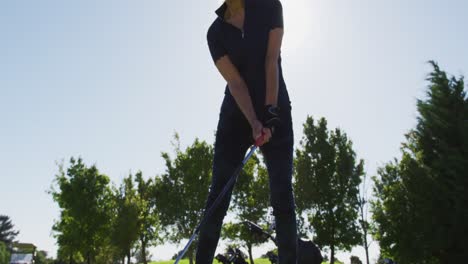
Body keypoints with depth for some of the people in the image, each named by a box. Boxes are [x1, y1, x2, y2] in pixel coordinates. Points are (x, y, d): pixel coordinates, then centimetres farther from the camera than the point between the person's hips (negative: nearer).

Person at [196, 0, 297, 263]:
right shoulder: (216, 32, 0)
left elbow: (271, 61, -11)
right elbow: (235, 81, -11)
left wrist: (270, 111, -20)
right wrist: (254, 123, -24)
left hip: (276, 110, -1)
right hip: (236, 115, 2)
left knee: (282, 196, -6)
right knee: (218, 195, -4)